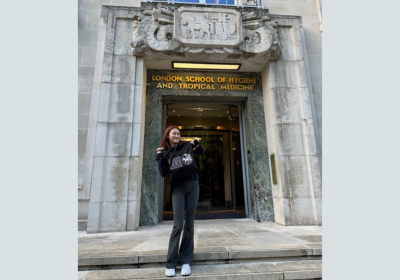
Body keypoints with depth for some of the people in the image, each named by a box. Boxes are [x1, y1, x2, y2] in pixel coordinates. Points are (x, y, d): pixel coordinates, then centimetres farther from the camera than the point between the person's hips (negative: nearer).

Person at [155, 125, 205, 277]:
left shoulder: (185, 146, 8)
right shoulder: (165, 152, 4)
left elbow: (202, 152, 18)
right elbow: (163, 173, -5)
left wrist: (196, 143, 0)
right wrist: (160, 156, -12)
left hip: (192, 186, 2)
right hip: (177, 188, -2)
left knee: (189, 224, 3)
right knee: (178, 225, -9)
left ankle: (186, 261, 15)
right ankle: (171, 263, 6)